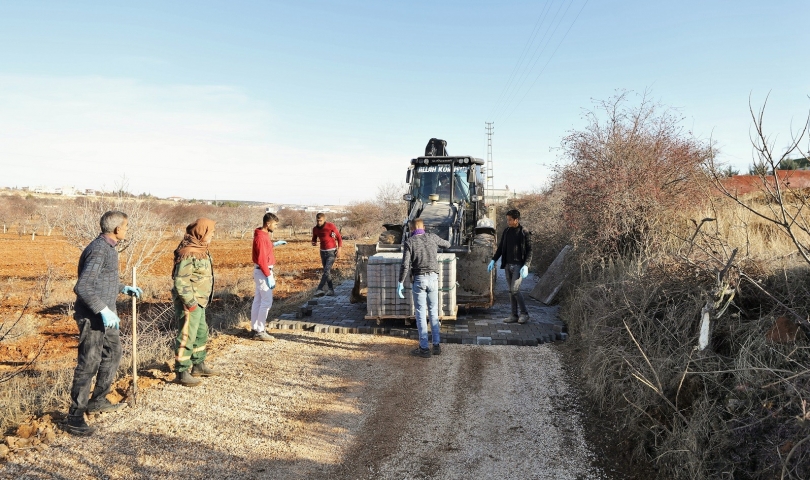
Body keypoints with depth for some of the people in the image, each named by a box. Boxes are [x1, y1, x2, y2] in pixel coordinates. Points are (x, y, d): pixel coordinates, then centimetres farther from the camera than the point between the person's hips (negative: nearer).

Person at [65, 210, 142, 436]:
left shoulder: (108, 247, 9)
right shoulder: (99, 250, -21)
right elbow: (82, 286, -28)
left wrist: (123, 288, 23)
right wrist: (103, 310, -31)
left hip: (105, 313, 10)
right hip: (93, 316, -10)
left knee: (113, 354, 21)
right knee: (88, 364, -5)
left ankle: (98, 400, 34)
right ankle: (75, 418, 3)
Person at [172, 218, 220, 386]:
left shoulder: (201, 250, 11)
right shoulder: (188, 253, -21)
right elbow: (180, 281, -24)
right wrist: (190, 303, -22)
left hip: (199, 303, 11)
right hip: (189, 303, -11)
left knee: (201, 334, 21)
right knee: (186, 337, -2)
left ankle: (198, 365, 36)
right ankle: (182, 372, 7)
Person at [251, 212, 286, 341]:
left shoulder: (263, 234, 9)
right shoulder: (261, 237, -20)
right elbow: (262, 259, -24)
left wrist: (273, 244, 15)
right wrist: (268, 276, -23)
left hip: (261, 271, 10)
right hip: (263, 272, -10)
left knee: (258, 300, 13)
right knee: (267, 302, -7)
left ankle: (254, 328, 21)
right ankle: (259, 332, -3)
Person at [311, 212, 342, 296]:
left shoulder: (331, 226, -12)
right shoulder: (315, 229, 1)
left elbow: (339, 237, -5)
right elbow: (314, 239, 15)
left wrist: (339, 249, -14)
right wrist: (314, 243, -9)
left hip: (332, 251, -5)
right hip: (323, 252, 5)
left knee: (327, 270, -16)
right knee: (327, 272, 6)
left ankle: (319, 288, -18)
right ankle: (331, 290, 10)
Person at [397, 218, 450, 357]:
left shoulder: (409, 242, -1)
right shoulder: (432, 237, 7)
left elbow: (405, 265, -10)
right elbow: (447, 244, 27)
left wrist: (400, 283, -4)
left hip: (419, 279, -3)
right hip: (433, 278, 3)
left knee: (420, 313, 3)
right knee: (433, 312, 13)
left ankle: (424, 348, 5)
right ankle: (436, 345, 14)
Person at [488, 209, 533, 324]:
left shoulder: (525, 233, -6)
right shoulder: (506, 232, 9)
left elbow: (529, 251, -7)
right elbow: (500, 248, 17)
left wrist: (526, 265, -18)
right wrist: (493, 260, 8)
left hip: (518, 265, -6)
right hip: (508, 265, 6)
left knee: (515, 289, -13)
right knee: (511, 291, 7)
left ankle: (524, 313, 2)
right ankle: (514, 315, 12)